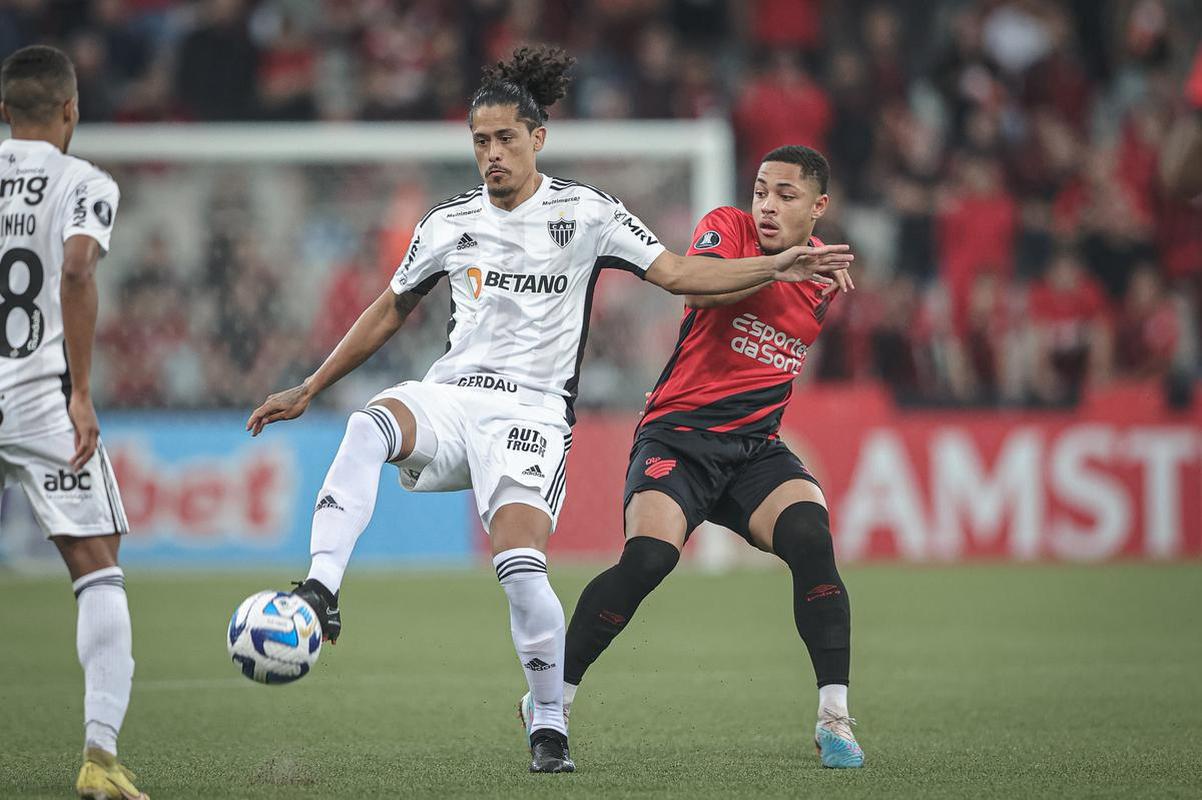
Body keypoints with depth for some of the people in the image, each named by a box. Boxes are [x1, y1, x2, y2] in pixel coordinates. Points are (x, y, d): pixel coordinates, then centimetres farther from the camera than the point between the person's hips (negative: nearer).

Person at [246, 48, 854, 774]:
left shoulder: (584, 212, 3)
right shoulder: (450, 224, 12)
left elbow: (678, 273, 1)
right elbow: (391, 310, 24)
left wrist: (775, 268, -11)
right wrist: (308, 390, 25)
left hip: (532, 410, -3)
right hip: (451, 395, 3)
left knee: (520, 562, -22)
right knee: (371, 425, -32)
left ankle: (550, 725, -4)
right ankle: (321, 591, -43)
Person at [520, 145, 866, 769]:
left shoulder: (824, 274, 10)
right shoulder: (726, 226, -5)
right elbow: (699, 284, -29)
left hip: (755, 447, 4)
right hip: (677, 435, -4)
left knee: (811, 540, -24)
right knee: (649, 557, -26)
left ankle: (834, 718, -17)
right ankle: (551, 699, -7)